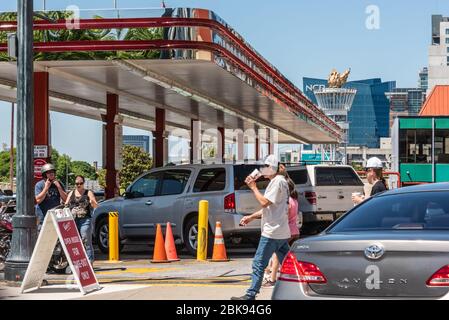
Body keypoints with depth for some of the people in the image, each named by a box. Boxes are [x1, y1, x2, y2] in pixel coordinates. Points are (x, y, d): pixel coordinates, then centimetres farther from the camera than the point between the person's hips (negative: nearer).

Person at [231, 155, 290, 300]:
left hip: (272, 232, -10)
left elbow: (264, 202, -20)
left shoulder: (278, 182, -12)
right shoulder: (280, 181, 19)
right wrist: (251, 217, 17)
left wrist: (254, 187, -9)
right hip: (282, 232, 10)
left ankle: (251, 295, -3)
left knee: (259, 264, -6)